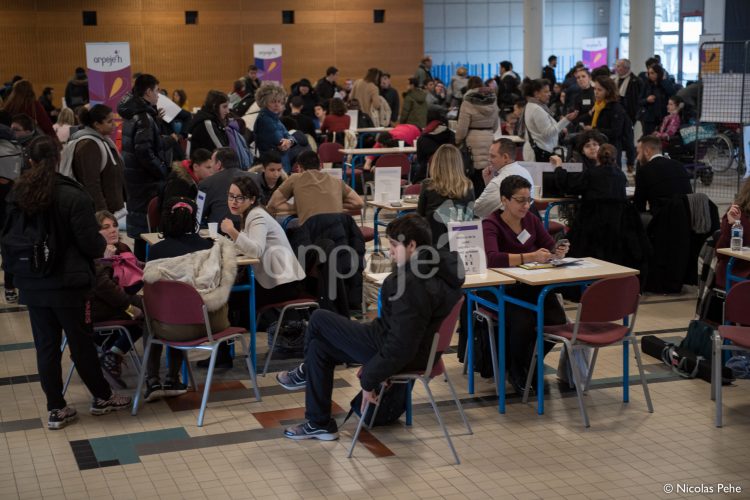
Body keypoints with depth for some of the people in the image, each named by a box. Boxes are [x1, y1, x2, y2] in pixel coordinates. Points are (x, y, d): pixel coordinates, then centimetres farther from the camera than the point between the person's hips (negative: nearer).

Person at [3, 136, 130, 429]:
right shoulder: (73, 196, -16)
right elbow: (92, 244, -14)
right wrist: (103, 244, 7)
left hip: (31, 285, 4)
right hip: (68, 284, -4)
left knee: (46, 346, 11)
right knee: (81, 343, 10)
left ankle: (55, 410, 17)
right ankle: (101, 398, 26)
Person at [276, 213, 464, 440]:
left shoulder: (412, 285, -31)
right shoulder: (437, 267, -2)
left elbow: (400, 348, -29)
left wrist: (369, 379, -20)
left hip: (400, 355, -10)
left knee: (319, 319, 4)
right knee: (319, 346, 17)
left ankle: (305, 373, 32)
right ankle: (319, 424, 27)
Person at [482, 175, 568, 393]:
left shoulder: (531, 219, 7)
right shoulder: (491, 224, -12)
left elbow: (550, 246, 9)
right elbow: (492, 258, -29)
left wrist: (559, 251, -17)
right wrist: (530, 257, -39)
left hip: (533, 287, 6)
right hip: (502, 291, -5)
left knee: (557, 319, -20)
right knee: (524, 322, -33)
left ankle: (530, 365, 9)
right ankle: (516, 373, -2)